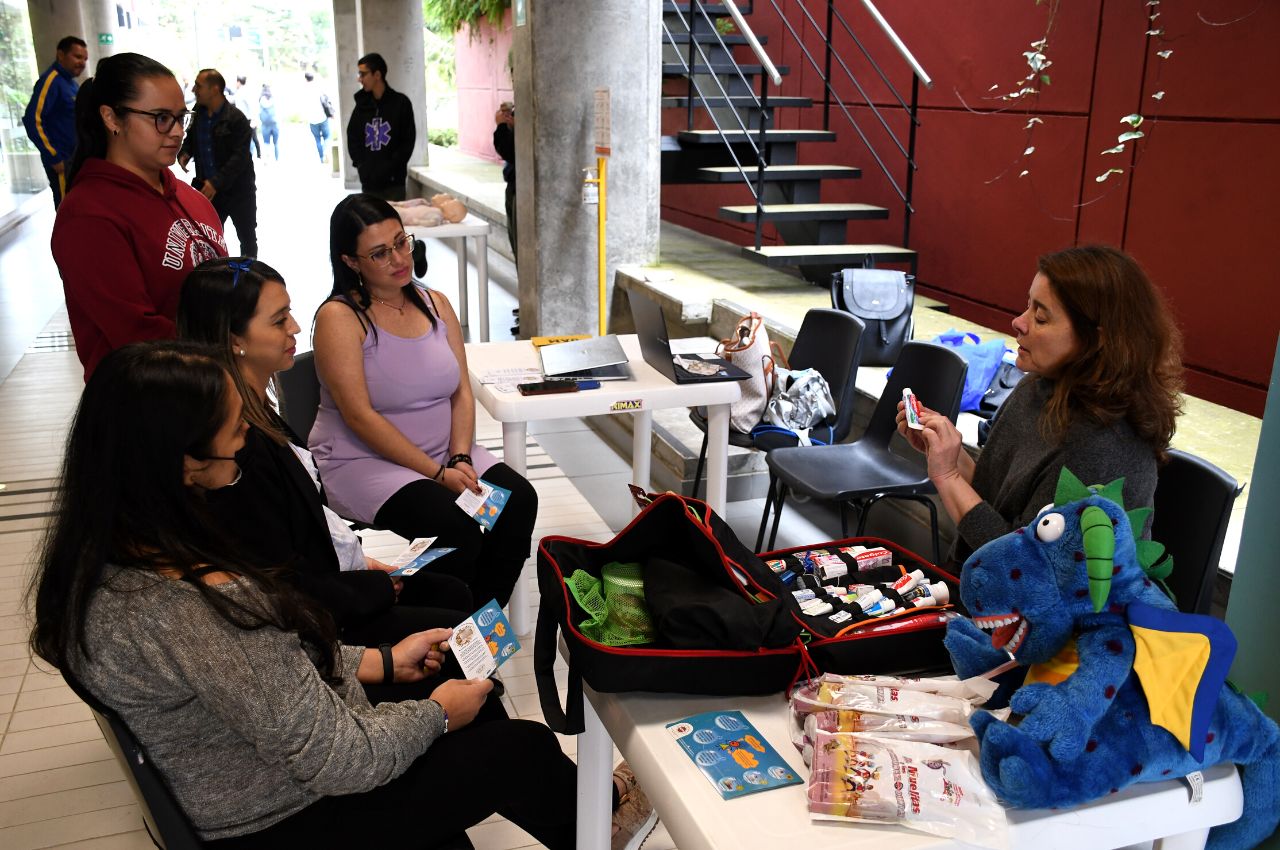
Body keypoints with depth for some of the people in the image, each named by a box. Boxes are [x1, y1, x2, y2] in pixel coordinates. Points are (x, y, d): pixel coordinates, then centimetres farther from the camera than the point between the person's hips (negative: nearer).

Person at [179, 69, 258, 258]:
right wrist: (184, 153, -4)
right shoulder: (197, 114, 1)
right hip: (208, 188, 5)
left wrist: (216, 183, -29)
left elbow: (240, 157, -22)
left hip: (238, 190, -5)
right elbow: (190, 139, 19)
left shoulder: (236, 118, -17)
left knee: (247, 238, 10)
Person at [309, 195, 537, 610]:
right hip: (364, 460, -6)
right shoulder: (339, 318, -10)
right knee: (454, 524, -29)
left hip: (444, 452, 6)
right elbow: (360, 416, -17)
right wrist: (437, 472, -20)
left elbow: (462, 393, 5)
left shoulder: (435, 304, 9)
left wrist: (460, 458, -13)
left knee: (518, 498, -19)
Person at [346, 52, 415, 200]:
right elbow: (352, 138, 14)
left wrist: (390, 167, -12)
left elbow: (408, 141, -3)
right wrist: (361, 165, -2)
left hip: (393, 182, -4)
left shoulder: (400, 103, 0)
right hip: (368, 182, 4)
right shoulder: (362, 105, 11)